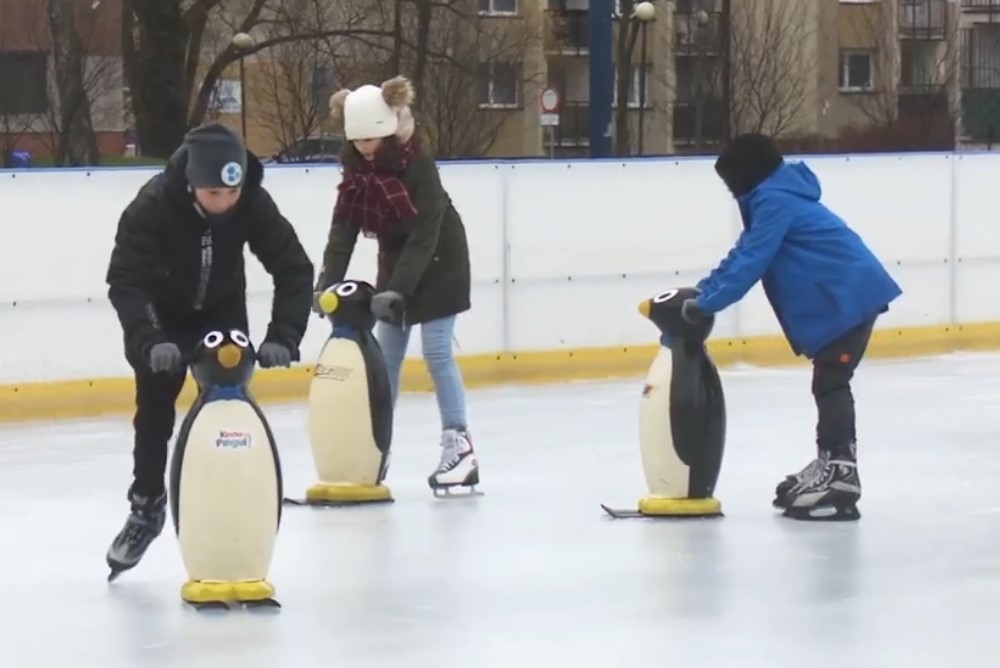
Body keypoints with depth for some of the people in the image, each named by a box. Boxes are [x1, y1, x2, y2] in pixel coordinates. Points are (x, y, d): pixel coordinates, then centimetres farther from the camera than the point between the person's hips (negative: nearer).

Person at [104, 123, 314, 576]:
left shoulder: (254, 203, -28)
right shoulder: (152, 206, -36)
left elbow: (295, 269, -24)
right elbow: (124, 281, -38)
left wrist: (282, 336, -37)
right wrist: (150, 342, -52)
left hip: (222, 310, 2)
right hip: (160, 313, -2)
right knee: (154, 409, 0)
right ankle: (146, 507, 19)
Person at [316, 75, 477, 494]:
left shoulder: (417, 164, -28)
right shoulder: (356, 167, -9)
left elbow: (425, 235, -32)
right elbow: (343, 227, -12)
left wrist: (398, 289, -39)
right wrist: (328, 282, -24)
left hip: (438, 261, -7)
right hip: (395, 259, 7)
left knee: (437, 351, -11)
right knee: (385, 353, 6)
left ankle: (459, 446, -9)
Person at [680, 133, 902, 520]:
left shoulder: (773, 201, -13)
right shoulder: (775, 197, 20)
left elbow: (751, 262, -18)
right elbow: (744, 253, 22)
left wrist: (706, 303, -15)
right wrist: (701, 291, 14)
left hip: (849, 296, -11)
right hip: (845, 295, 11)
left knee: (831, 383, -13)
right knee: (827, 383, 16)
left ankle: (840, 475, -18)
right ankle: (829, 466, 25)